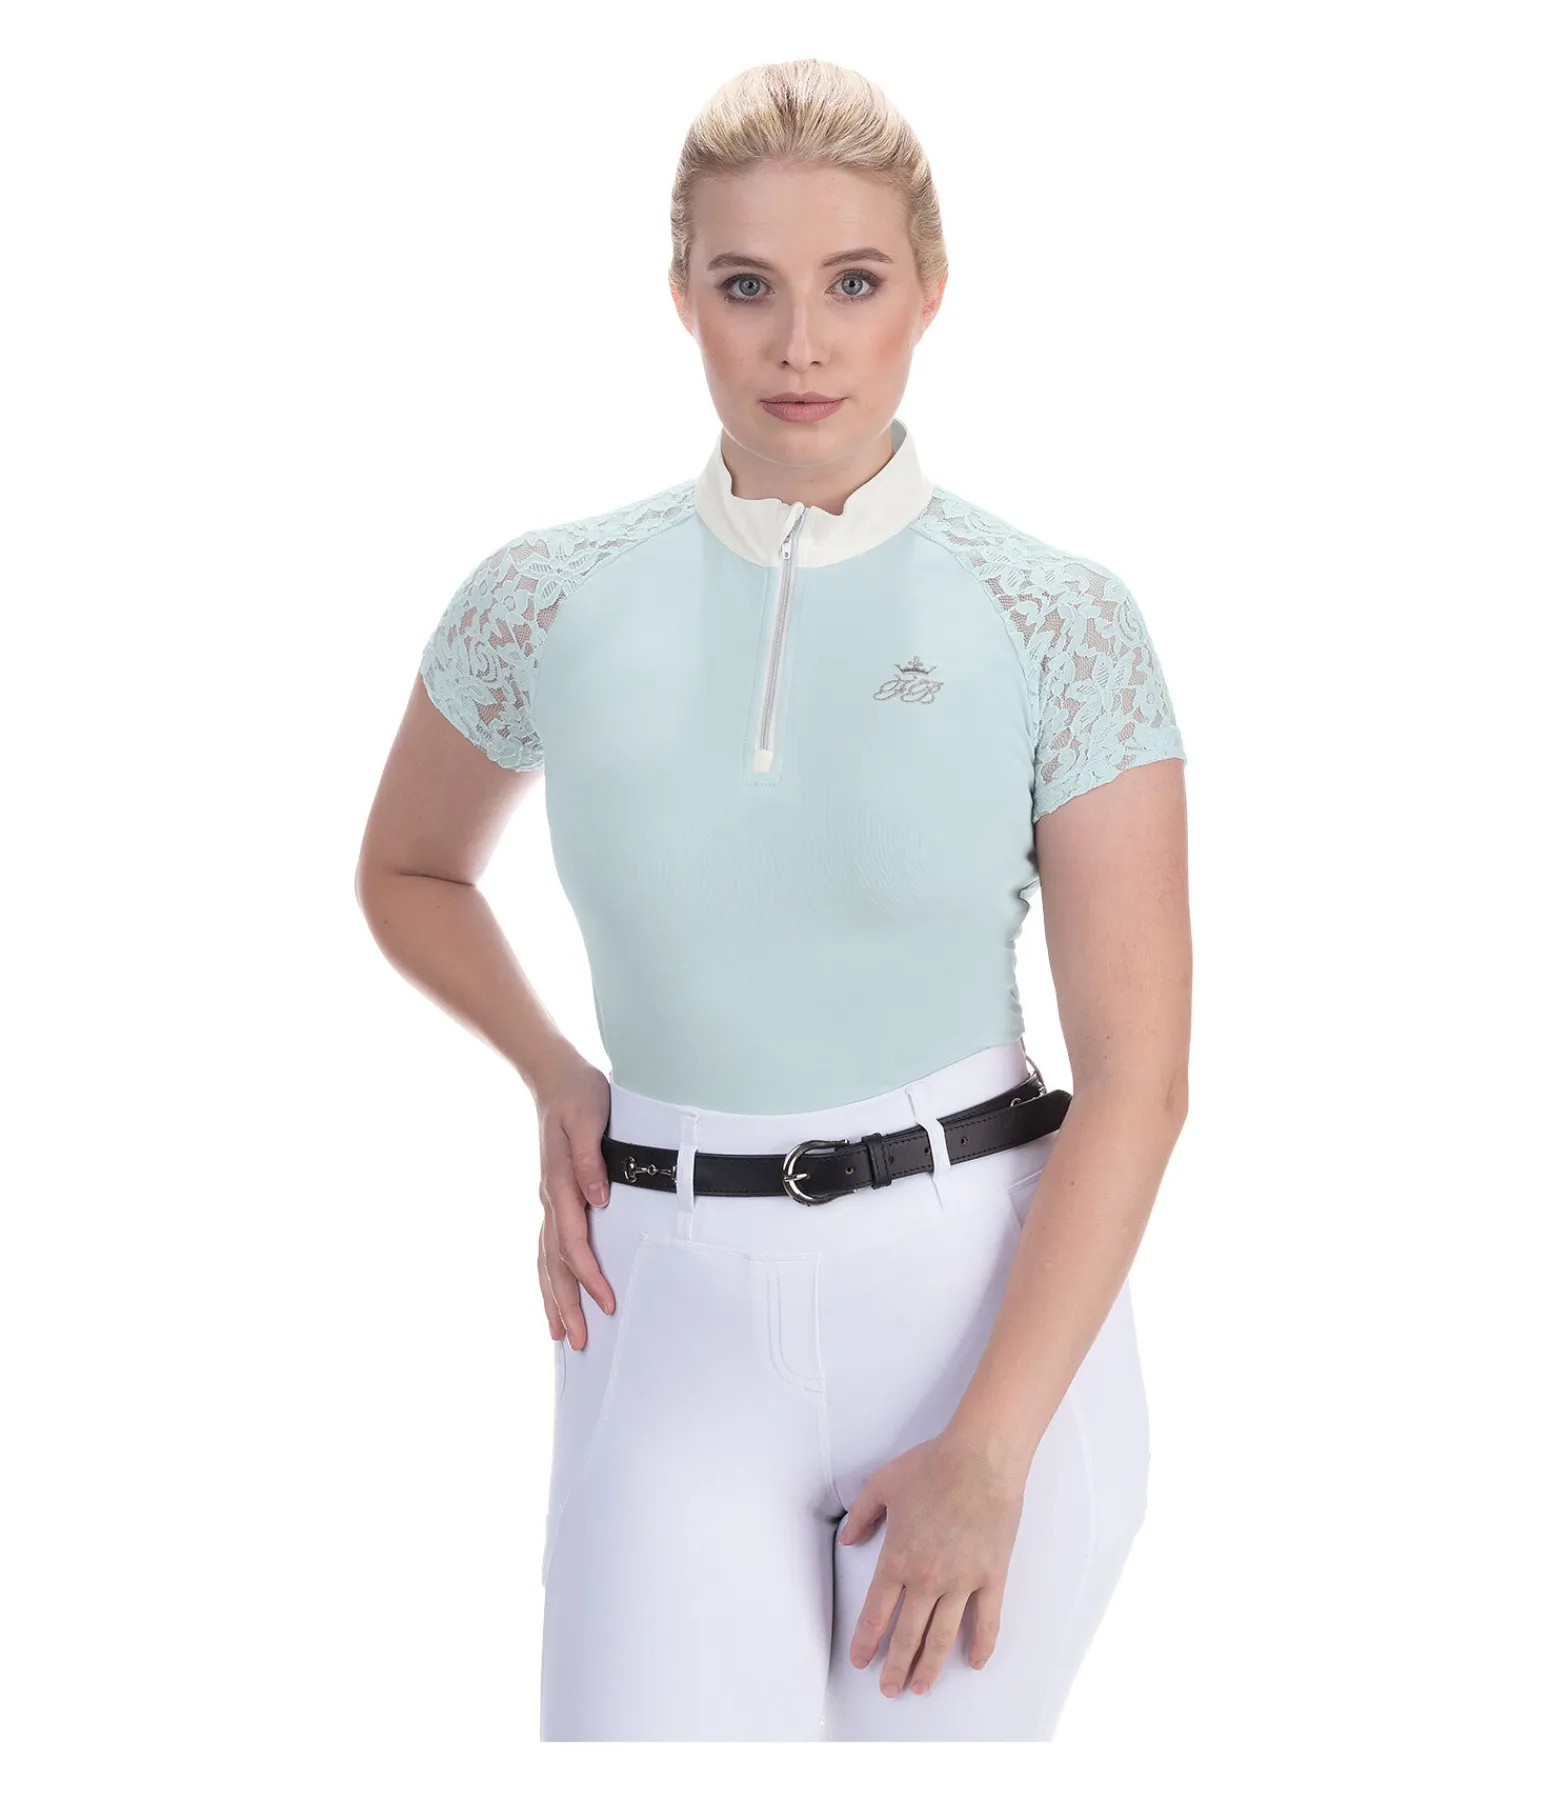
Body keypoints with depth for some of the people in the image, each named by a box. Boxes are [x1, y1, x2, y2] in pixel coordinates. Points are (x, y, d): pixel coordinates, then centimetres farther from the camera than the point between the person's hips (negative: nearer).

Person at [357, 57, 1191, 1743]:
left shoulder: (1062, 624, -5)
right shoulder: (543, 604, 0)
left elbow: (1136, 1076, -6)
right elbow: (407, 873, 20)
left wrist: (989, 1450, -12)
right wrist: (554, 1078, 3)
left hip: (995, 1305, -1)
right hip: (679, 1325, 1)